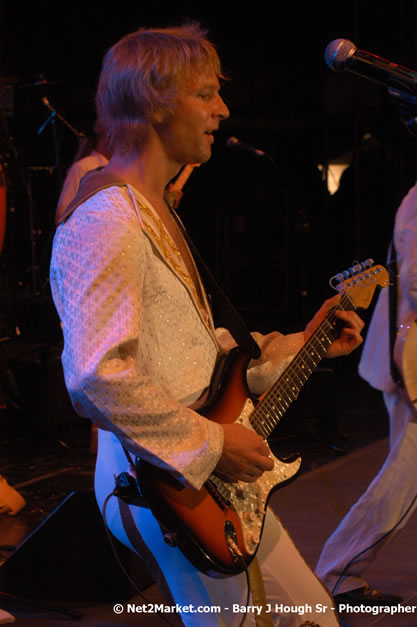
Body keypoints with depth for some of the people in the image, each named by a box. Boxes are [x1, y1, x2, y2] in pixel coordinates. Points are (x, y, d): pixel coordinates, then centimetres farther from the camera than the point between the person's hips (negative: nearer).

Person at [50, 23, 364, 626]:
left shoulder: (155, 212, 16)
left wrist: (297, 346, 17)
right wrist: (211, 442, -22)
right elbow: (96, 377, -29)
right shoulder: (105, 221, -19)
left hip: (214, 471, 10)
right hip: (161, 483, -10)